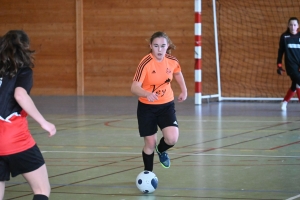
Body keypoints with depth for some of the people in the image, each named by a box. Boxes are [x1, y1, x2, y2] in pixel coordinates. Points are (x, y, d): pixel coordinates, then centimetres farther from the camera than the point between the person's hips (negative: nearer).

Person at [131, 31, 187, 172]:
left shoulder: (172, 61, -9)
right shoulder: (145, 63, -23)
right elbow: (134, 88, -32)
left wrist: (184, 90, 20)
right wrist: (147, 94, -50)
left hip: (166, 105, 3)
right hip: (147, 107, -3)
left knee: (172, 138, -16)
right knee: (150, 143, 1)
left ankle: (161, 150, 20)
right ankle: (148, 173, 26)